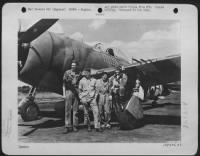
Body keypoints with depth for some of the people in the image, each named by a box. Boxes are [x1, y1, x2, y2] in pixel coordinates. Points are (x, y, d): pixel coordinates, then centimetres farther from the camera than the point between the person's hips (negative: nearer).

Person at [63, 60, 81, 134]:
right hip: (68, 92, -2)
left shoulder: (79, 73, 8)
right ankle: (67, 126, -3)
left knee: (75, 110, 4)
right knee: (67, 110, -4)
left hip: (76, 92, 2)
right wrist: (64, 94, -4)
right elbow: (64, 84, 3)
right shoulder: (67, 72, 2)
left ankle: (75, 126, 10)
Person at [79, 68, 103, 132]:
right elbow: (80, 90, 6)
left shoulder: (93, 80, 7)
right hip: (85, 98, -1)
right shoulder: (82, 81, 3)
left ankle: (97, 127, -7)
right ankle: (88, 126, 16)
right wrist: (81, 98, -3)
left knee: (96, 111, -9)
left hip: (92, 98, 1)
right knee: (86, 113, 3)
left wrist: (95, 96, 8)